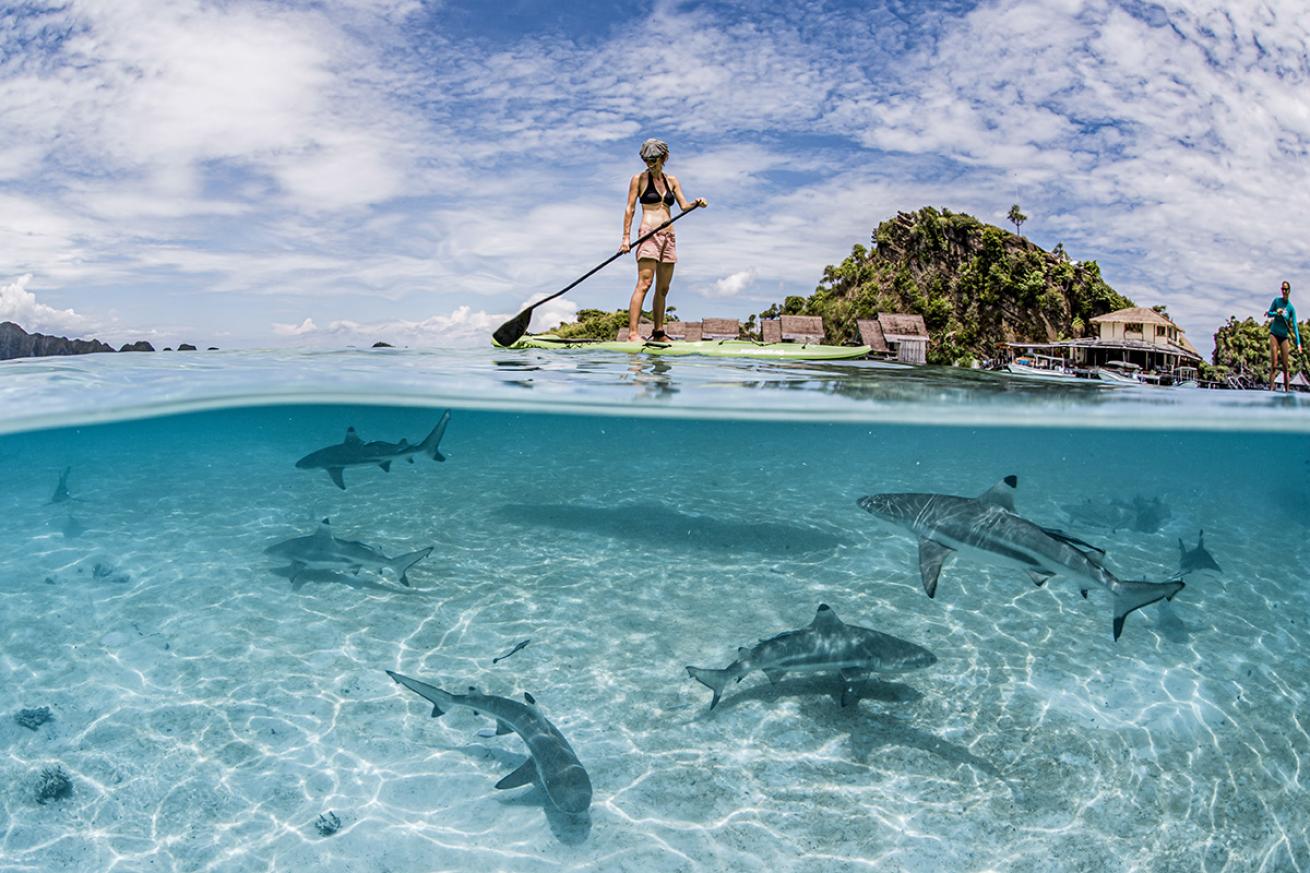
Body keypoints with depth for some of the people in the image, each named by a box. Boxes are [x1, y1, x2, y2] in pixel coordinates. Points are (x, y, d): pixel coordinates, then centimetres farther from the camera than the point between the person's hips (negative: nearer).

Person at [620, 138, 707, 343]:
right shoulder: (639, 179, 3)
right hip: (649, 234, -5)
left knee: (663, 288, 7)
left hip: (668, 237, 6)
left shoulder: (672, 180, 15)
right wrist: (626, 238, -8)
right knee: (644, 283, -17)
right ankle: (632, 333, -22)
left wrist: (697, 203, -13)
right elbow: (630, 208, -1)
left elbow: (684, 205, 10)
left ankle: (659, 333, 14)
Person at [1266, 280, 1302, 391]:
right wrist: (1276, 313, -17)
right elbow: (1269, 313, 7)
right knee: (1274, 364, -10)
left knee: (1286, 365, 0)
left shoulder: (1291, 307, -5)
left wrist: (1298, 343, -14)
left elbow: (1295, 326, -6)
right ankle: (1271, 388, -11)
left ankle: (1287, 389, 3)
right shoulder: (1276, 300, -3)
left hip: (1284, 336, 1)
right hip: (1274, 334, -1)